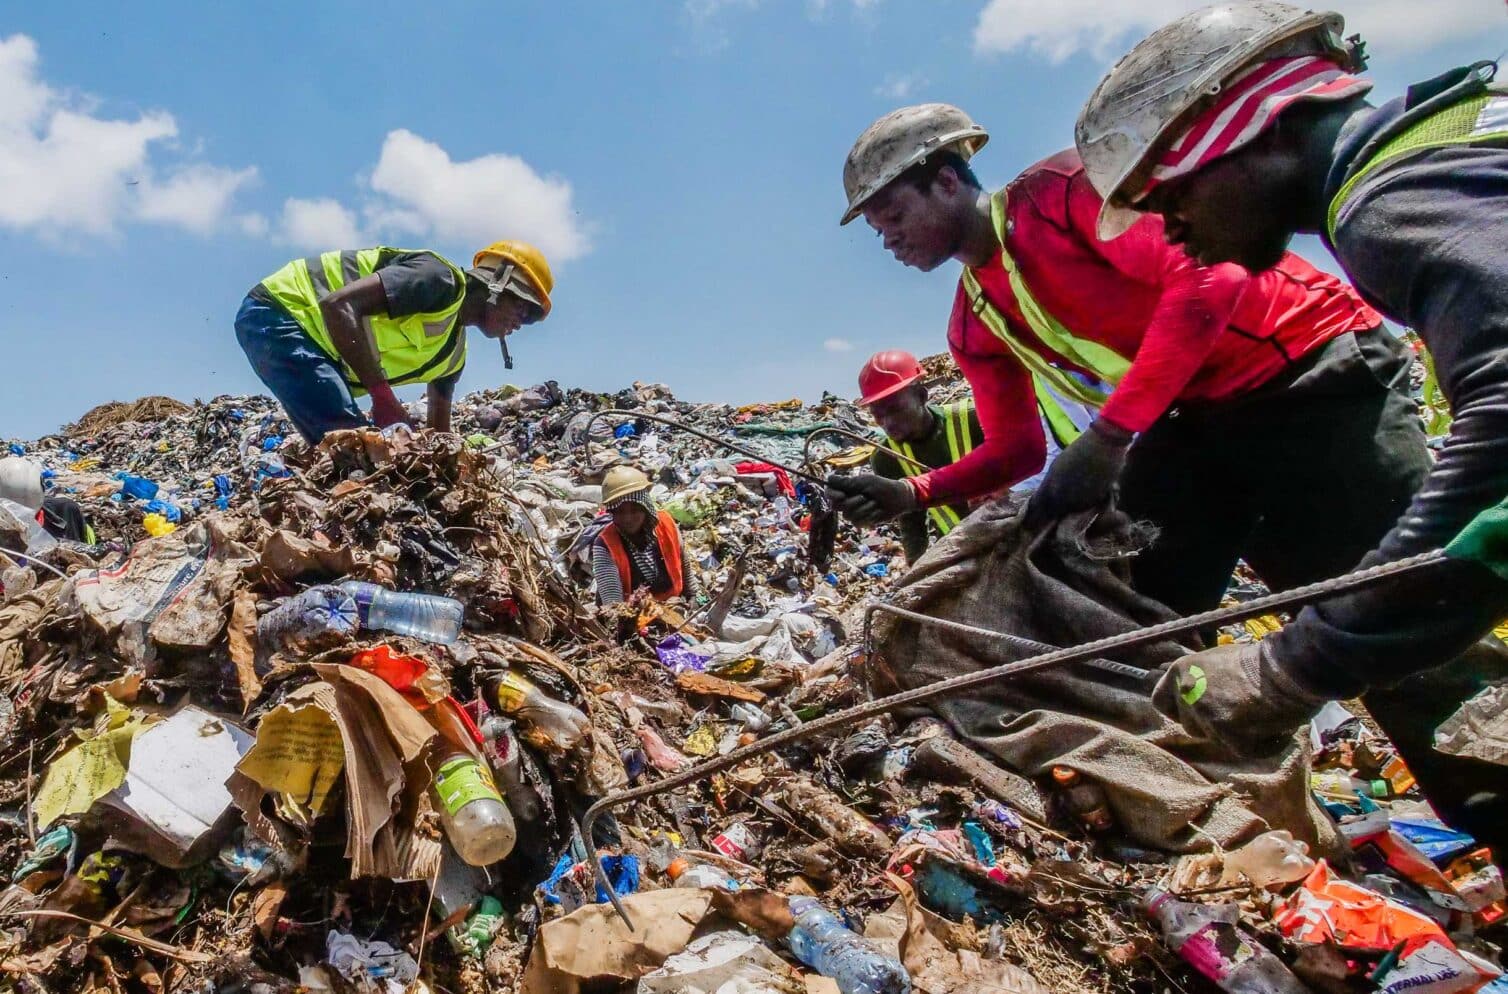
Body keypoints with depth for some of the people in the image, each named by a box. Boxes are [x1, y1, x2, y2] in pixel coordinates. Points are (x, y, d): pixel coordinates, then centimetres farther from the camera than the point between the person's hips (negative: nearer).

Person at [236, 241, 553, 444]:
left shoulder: (454, 352, 12)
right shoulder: (442, 280, -18)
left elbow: (439, 433, 19)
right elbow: (338, 304, -28)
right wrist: (384, 395, -28)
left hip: (311, 337, 10)